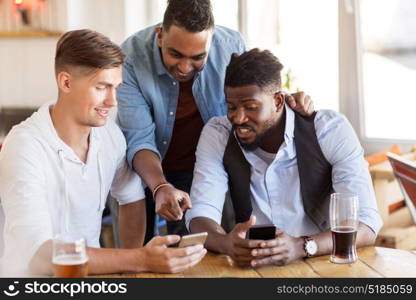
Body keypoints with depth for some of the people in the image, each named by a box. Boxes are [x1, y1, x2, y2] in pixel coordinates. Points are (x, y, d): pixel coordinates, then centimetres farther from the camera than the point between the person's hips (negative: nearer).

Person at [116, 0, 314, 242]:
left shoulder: (232, 45, -20)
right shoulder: (131, 58, -27)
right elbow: (138, 139, -30)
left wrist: (287, 100, -24)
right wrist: (160, 187, -48)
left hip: (201, 169, 1)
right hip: (145, 170, -1)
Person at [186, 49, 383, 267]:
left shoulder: (331, 130, -10)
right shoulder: (217, 134, -3)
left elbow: (367, 224, -17)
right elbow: (200, 216, -11)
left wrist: (301, 247, -35)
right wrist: (227, 244, -33)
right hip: (252, 267, 2)